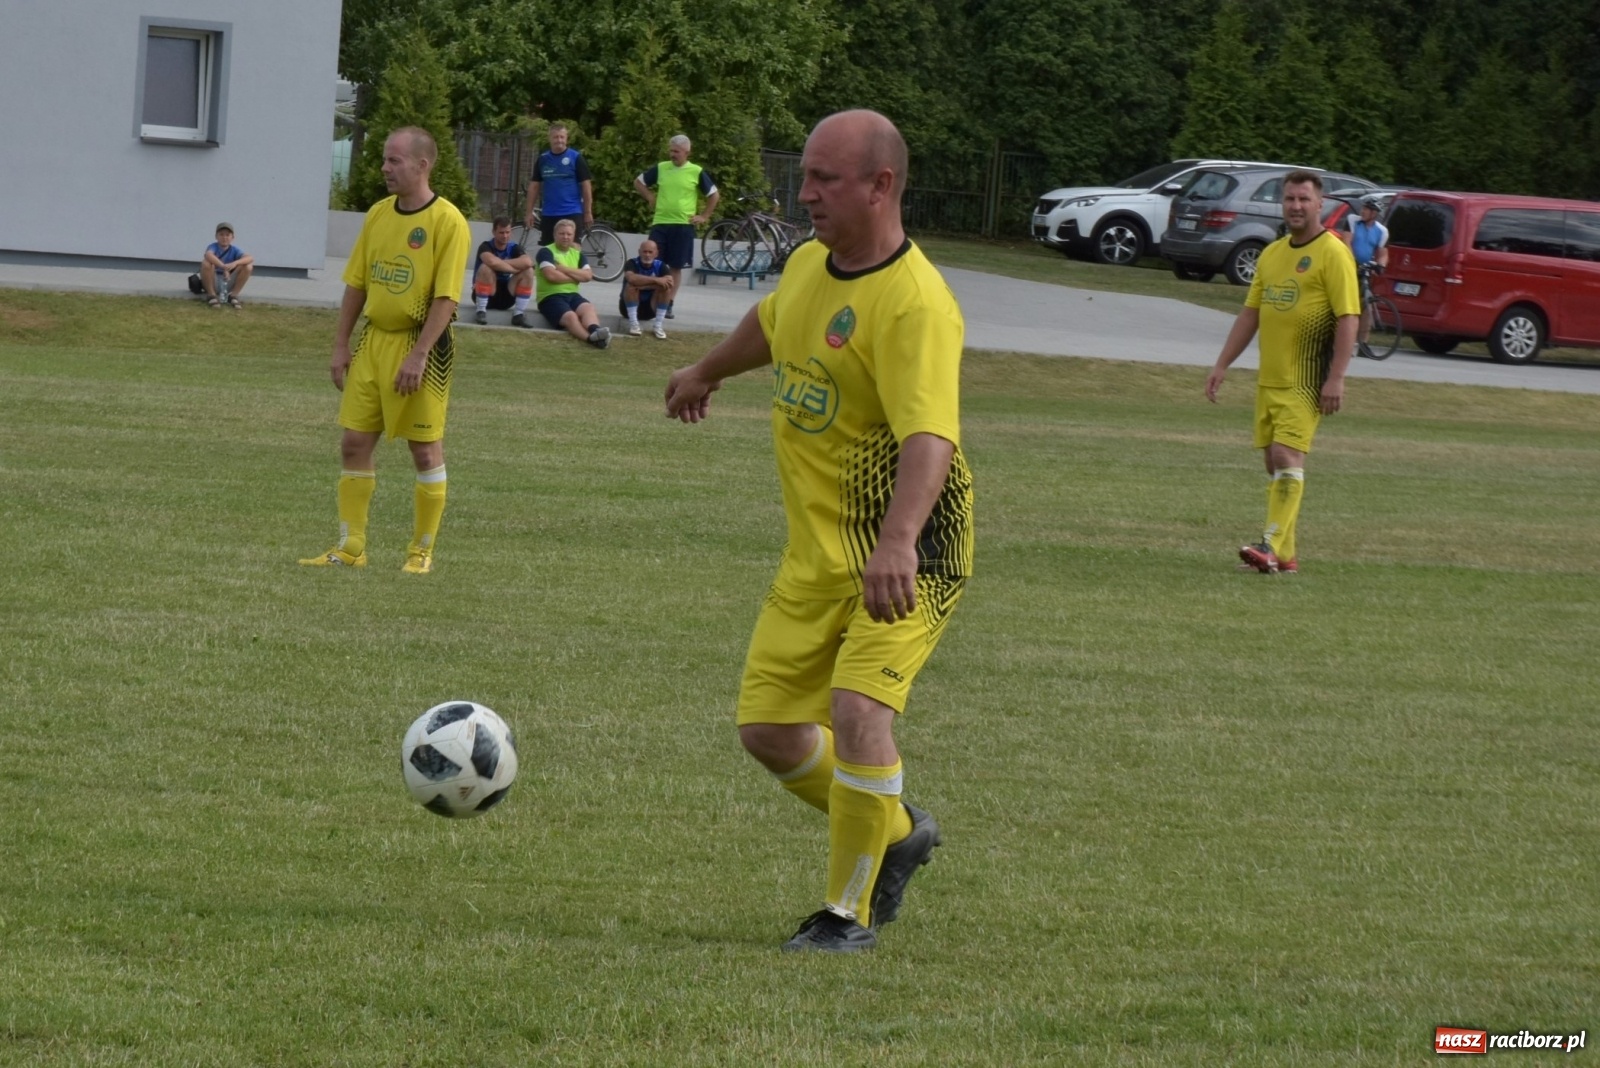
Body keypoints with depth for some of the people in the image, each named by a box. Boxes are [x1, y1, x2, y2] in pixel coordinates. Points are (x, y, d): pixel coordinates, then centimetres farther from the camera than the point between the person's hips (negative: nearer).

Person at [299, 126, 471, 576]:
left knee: (425, 450, 2)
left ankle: (422, 550, 13)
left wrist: (418, 355, -21)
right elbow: (357, 284, 13)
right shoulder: (378, 214, 7)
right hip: (374, 339, 6)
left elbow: (445, 298, -16)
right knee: (354, 443, 5)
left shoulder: (448, 222, -12)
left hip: (421, 342, -6)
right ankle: (350, 548, 11)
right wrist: (341, 346, 8)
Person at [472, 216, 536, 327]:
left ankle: (519, 314, -18)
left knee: (528, 271, -17)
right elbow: (492, 262, -36)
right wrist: (516, 268, -25)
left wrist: (501, 263, -25)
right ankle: (481, 310, -23)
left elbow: (528, 262, -24)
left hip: (506, 296, 4)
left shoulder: (514, 248, -1)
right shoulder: (486, 247, -12)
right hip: (486, 294, -4)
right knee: (485, 268, -31)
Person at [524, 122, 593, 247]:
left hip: (571, 213, -4)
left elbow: (586, 185, -2)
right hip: (548, 214, 4)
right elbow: (534, 186, 12)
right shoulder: (542, 160, 8)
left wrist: (588, 212, -6)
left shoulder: (576, 158, -2)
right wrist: (530, 212, 7)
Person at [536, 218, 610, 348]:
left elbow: (588, 275, 3)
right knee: (570, 316, -35)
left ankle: (595, 331, -64)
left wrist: (564, 269, -7)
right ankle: (591, 338, -64)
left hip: (572, 295, 5)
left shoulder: (577, 254, 18)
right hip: (550, 297, -5)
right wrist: (576, 277, -3)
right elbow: (551, 275, -16)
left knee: (588, 308, -31)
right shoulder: (546, 252, 0)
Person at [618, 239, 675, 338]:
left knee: (666, 287, -20)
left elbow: (670, 282, -25)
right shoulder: (632, 264, -15)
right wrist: (655, 280, -38)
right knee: (631, 285, -30)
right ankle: (633, 324, -30)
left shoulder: (660, 266, -7)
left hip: (650, 308, 2)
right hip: (629, 307, -2)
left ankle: (659, 326, -22)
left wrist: (642, 285, -30)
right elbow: (631, 278, -38)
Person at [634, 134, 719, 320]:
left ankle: (668, 305, 10)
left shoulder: (696, 172, 0)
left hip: (683, 226, -2)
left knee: (676, 268, 3)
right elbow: (638, 182, 19)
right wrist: (651, 197, 6)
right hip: (659, 223, 2)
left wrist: (704, 216, 3)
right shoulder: (660, 168, 5)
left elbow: (714, 195, 9)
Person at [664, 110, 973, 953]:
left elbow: (930, 439, -36)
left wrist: (896, 542, -51)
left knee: (858, 708, -23)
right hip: (817, 552, 8)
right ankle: (894, 833, 33)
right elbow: (770, 324, 29)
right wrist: (706, 373, 47)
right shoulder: (808, 264, 4)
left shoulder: (915, 304, -24)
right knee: (768, 727, 7)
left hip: (905, 556, -8)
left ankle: (851, 910, -5)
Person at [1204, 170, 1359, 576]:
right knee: (1274, 462, 8)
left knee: (1287, 456, -16)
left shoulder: (1333, 253, -9)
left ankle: (1272, 546, -22)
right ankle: (1284, 555, 13)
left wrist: (1336, 378, -21)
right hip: (1269, 378, 8)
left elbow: (1348, 318, -14)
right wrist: (1222, 365, 15)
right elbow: (1250, 313, 19)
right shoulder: (1272, 254, 14)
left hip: (1305, 381, -8)